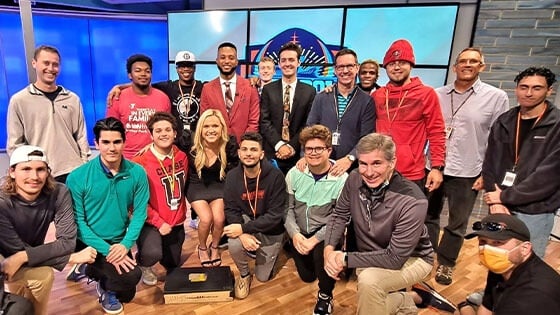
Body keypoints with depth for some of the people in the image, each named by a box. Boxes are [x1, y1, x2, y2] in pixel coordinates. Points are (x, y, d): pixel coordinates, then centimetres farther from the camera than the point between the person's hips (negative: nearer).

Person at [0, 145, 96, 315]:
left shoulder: (59, 194, -22)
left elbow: (67, 241, -23)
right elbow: (18, 250, -27)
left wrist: (24, 256, -34)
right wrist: (73, 258, -29)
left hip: (28, 264, 4)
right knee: (44, 275, -24)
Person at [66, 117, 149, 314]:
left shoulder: (137, 173, -9)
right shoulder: (77, 177, -16)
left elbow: (140, 212, -7)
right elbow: (77, 221, -14)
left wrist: (126, 244, -20)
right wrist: (106, 249, -22)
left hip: (119, 242, 4)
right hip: (88, 243, -4)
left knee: (126, 295, 13)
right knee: (131, 275, -25)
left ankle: (96, 272, 38)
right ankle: (106, 286, 9)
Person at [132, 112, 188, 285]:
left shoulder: (182, 157, -2)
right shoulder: (141, 162, -18)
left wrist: (181, 212, 8)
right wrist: (158, 222, -19)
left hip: (176, 223, 5)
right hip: (151, 223, -5)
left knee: (174, 269, 18)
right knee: (153, 254, -34)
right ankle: (142, 264, 4)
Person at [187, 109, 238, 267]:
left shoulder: (229, 145, -19)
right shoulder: (192, 144, -19)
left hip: (219, 186, 1)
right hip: (197, 186, -1)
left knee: (219, 219, -19)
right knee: (206, 218, -21)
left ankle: (215, 247, 15)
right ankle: (202, 248, 13)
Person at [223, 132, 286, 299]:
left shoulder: (275, 176, -25)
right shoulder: (232, 176, -13)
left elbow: (275, 215, -25)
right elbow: (231, 210, -10)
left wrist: (243, 228, -30)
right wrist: (243, 235, -29)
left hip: (271, 231, -2)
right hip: (247, 222, 2)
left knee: (263, 277, 8)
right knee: (234, 244, -32)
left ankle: (272, 253, 42)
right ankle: (244, 274, 3)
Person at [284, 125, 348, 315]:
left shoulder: (341, 179, -17)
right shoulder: (294, 174, -5)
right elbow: (288, 208, -2)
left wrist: (315, 239, -26)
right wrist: (295, 234, -18)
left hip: (326, 234, -3)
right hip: (300, 233, 4)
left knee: (322, 252, -33)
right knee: (307, 276, 7)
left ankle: (325, 296, 0)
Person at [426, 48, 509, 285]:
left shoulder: (496, 97, -3)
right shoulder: (437, 94, 4)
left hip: (467, 174, -2)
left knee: (457, 225, 11)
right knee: (428, 216, 15)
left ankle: (446, 263, 30)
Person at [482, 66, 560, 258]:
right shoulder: (503, 122, 5)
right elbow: (489, 164, 4)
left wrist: (504, 196, -13)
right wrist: (495, 201, -8)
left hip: (535, 213, -4)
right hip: (501, 208, 4)